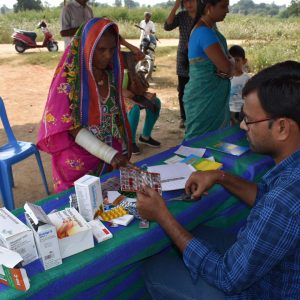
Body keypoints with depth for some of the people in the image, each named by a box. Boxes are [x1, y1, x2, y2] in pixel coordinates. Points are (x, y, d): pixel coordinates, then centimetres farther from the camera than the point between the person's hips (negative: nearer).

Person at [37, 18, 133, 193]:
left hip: (111, 161, 5)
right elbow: (69, 127, -19)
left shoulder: (110, 76, 1)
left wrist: (123, 151, 7)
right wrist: (110, 155, -26)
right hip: (78, 164, -5)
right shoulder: (68, 78, -16)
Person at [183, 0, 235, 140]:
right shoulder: (205, 32, -21)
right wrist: (231, 62, -2)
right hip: (205, 98, -10)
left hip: (212, 95, 10)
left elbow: (222, 62, 12)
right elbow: (226, 66, -25)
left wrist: (227, 63, -11)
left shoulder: (209, 28, 10)